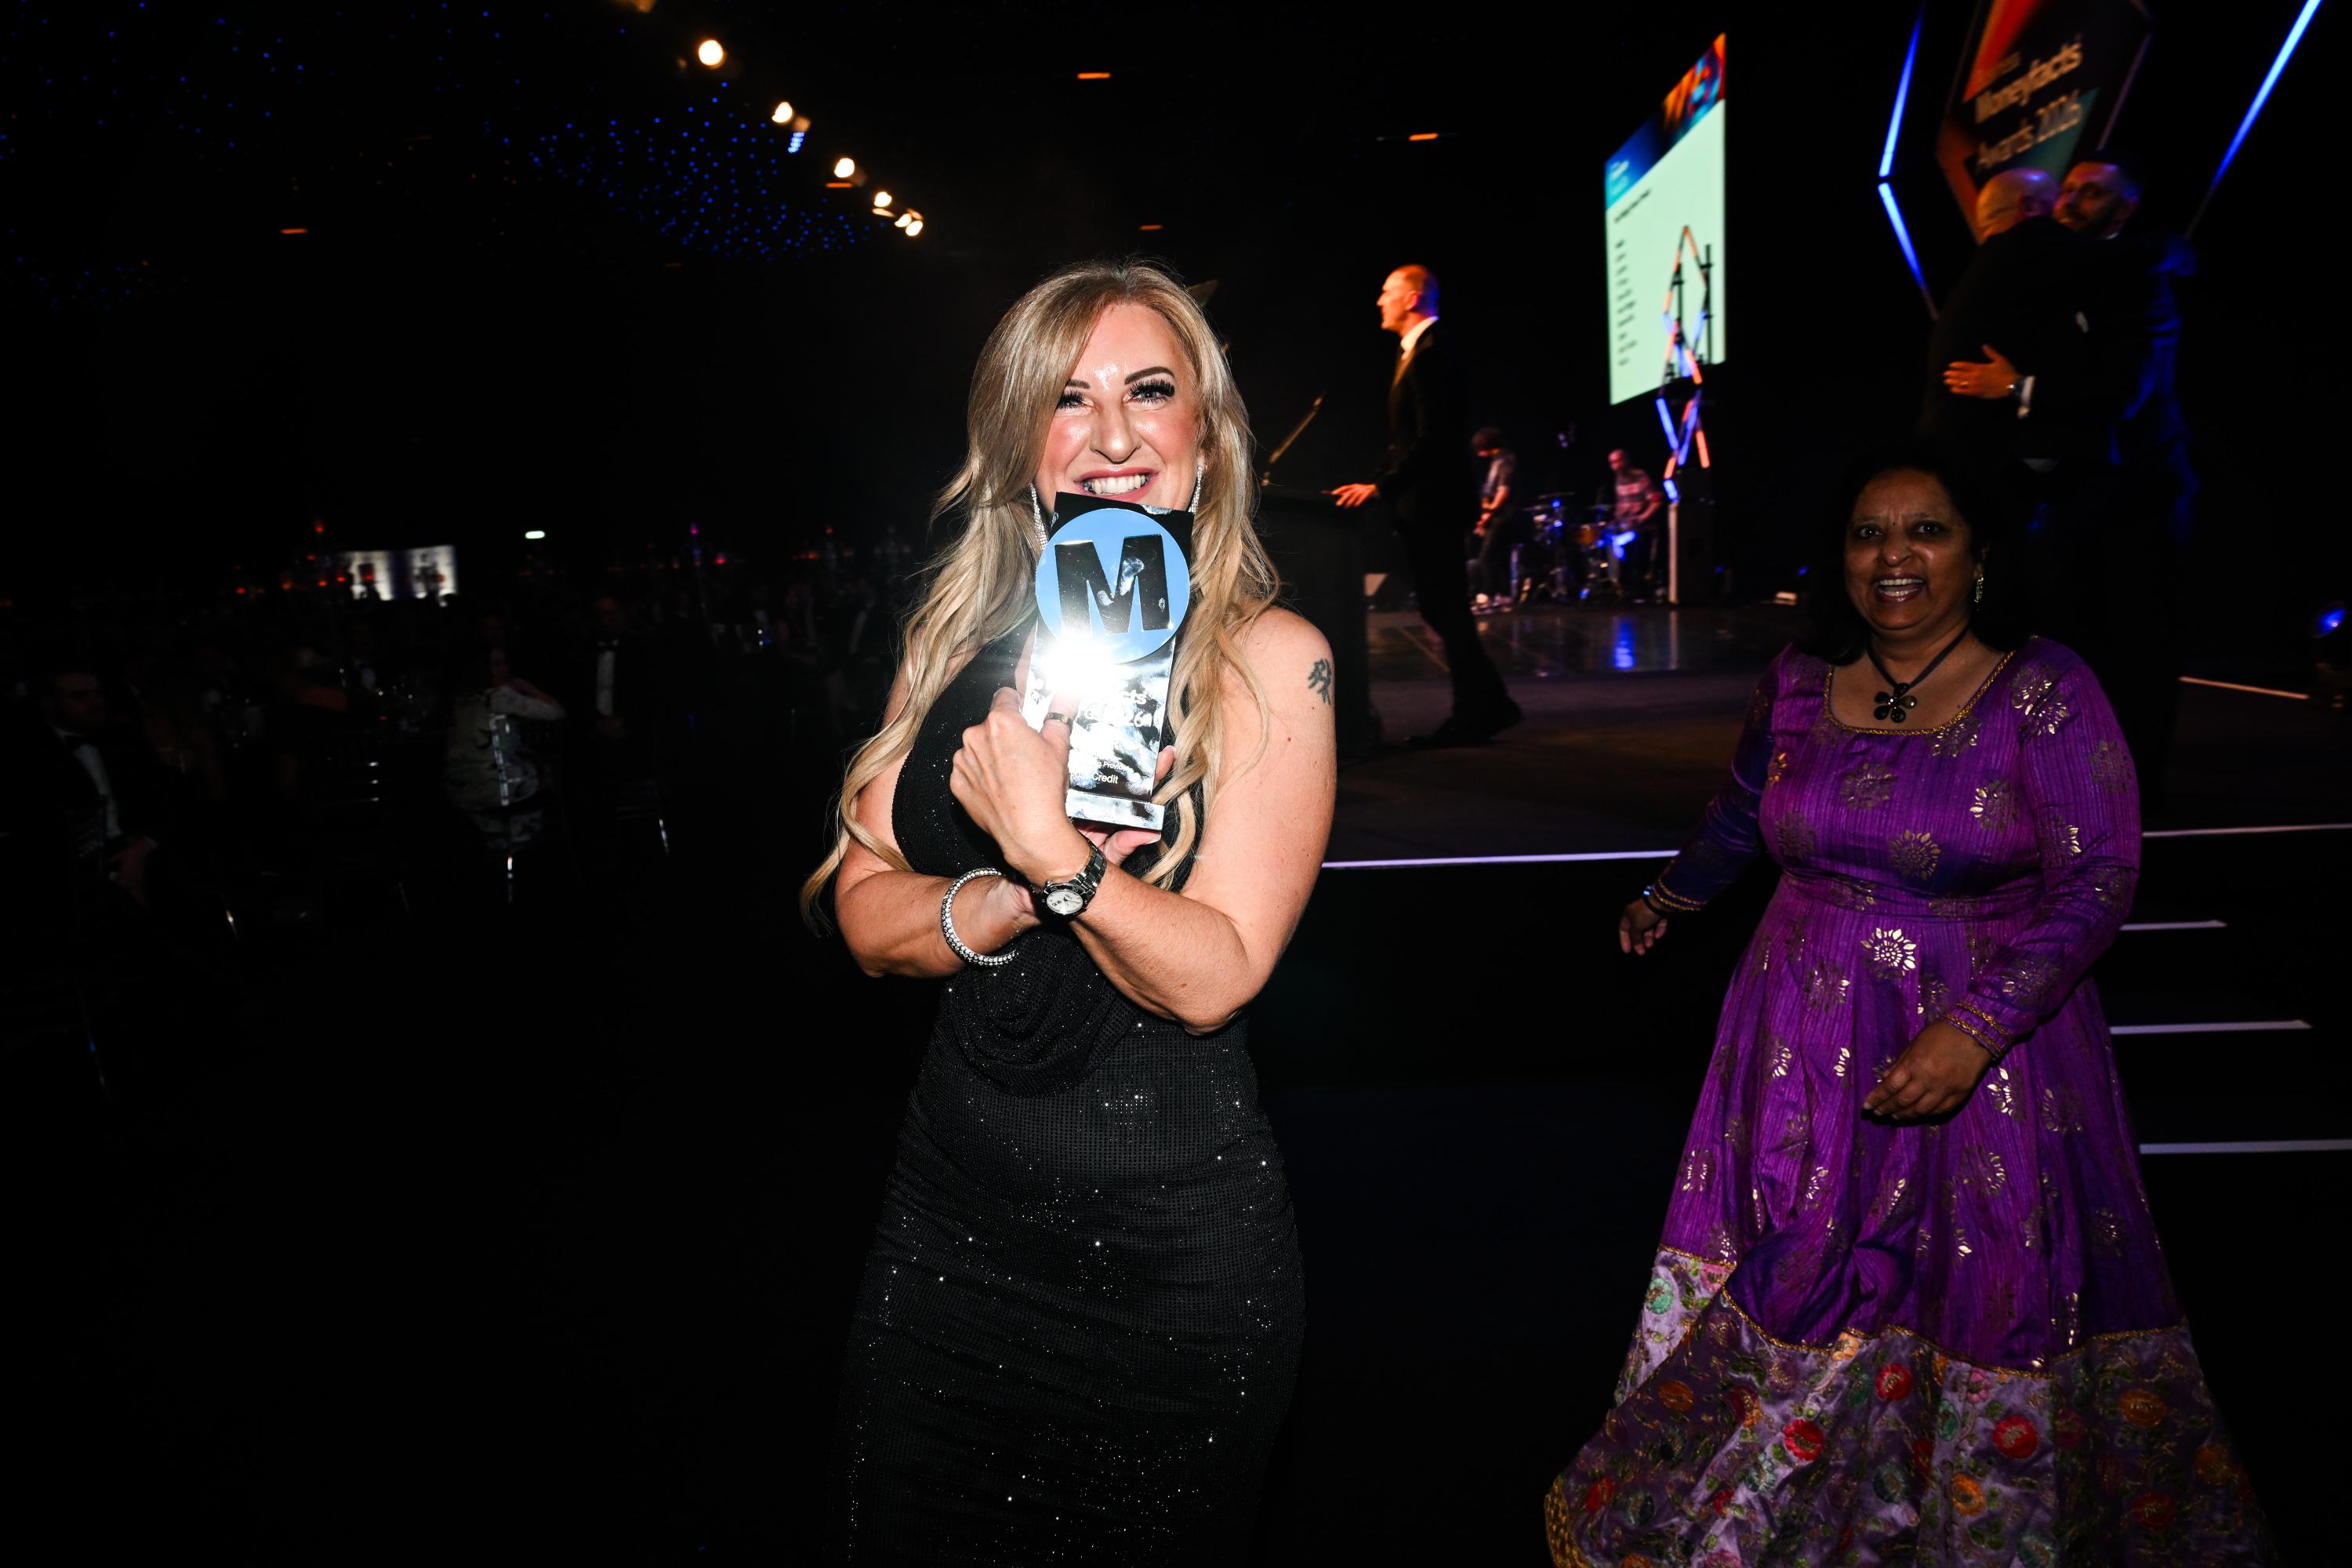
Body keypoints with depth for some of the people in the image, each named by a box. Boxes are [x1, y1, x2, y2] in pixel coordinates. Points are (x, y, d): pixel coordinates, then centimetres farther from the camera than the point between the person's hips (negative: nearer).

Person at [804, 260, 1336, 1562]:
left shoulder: (1267, 657, -11)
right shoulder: (964, 637, 2)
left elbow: (1214, 976, -16)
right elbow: (866, 912, -1)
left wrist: (1047, 849, -28)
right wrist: (1009, 905, -19)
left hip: (1170, 1245, -4)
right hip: (951, 1216, 4)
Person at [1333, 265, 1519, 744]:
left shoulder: (1431, 351, -14)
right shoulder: (1416, 350, 18)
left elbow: (1432, 437, -22)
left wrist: (1380, 487, -21)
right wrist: (1381, 484, 12)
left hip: (1433, 501, -10)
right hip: (1421, 502, 10)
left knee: (1445, 608, -6)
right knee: (1441, 608, 12)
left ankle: (1477, 712, 1)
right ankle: (1485, 706, 17)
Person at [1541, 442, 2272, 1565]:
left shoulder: (2043, 692, -9)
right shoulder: (1797, 684, 3)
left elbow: (2097, 879, -13)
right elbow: (1742, 813, 21)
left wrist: (1976, 1025, -23)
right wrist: (1670, 898, 34)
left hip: (1985, 1054, -3)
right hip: (1808, 1048, 3)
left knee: (1977, 1318, 8)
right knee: (1782, 1301, 9)